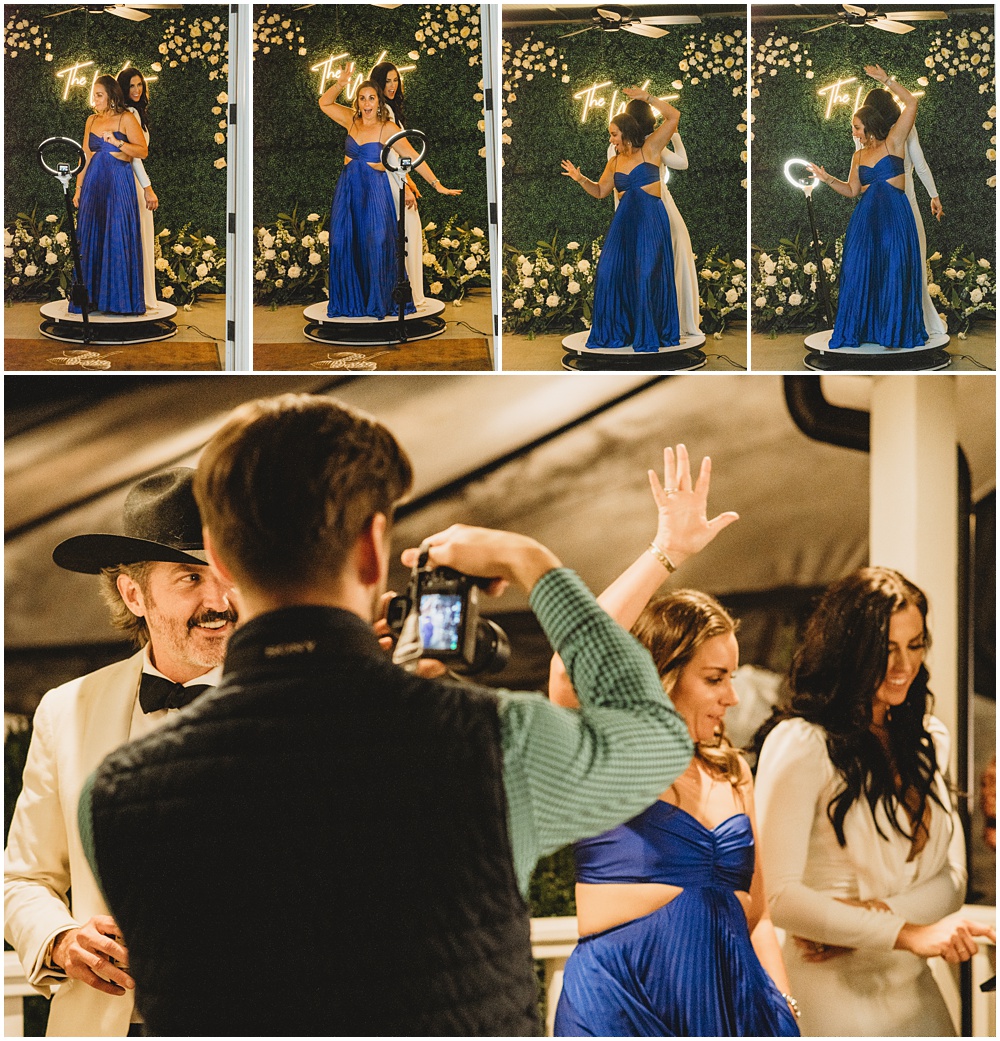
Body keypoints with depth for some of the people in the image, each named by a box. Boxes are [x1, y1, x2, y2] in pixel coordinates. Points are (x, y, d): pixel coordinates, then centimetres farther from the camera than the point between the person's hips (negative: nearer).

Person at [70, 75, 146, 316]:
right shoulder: (92, 120, 14)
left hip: (119, 182, -5)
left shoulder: (126, 119, -2)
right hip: (93, 183, 5)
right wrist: (79, 187, 12)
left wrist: (117, 142, -19)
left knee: (118, 237, -5)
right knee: (91, 238, 3)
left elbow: (142, 151, -7)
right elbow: (85, 156, 17)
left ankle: (119, 299, 0)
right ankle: (92, 297, 9)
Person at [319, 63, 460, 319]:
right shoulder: (352, 120, 5)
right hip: (348, 190, 4)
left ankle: (380, 301, 2)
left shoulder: (387, 128, -8)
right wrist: (340, 84, -5)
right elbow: (324, 103, 14)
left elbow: (413, 157, -12)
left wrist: (437, 185, -16)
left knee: (375, 244, -8)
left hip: (374, 191, -4)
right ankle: (350, 300, 11)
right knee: (344, 244, 2)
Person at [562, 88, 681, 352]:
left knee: (647, 274, -7)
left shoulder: (649, 149, 0)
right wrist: (580, 179, 6)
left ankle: (647, 336, 0)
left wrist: (646, 97, -9)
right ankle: (613, 330, 10)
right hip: (624, 220, 5)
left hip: (650, 220, -5)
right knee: (610, 271, -1)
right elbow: (600, 191, 23)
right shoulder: (614, 162, 14)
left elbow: (673, 116, -6)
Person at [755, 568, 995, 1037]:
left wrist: (871, 916, -13)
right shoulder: (800, 743, -12)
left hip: (912, 992, 6)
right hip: (828, 994, -6)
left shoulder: (929, 740, 10)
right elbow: (777, 895, -17)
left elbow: (952, 878, 6)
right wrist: (907, 933, -21)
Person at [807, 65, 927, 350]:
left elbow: (911, 103, -8)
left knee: (894, 271, -2)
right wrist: (827, 178, 2)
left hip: (895, 215, -5)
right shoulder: (858, 155, 14)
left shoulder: (893, 143, -1)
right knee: (859, 271, 1)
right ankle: (858, 327, 8)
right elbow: (851, 190, 14)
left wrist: (887, 80, -9)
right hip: (865, 216, 5)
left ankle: (895, 329, 5)